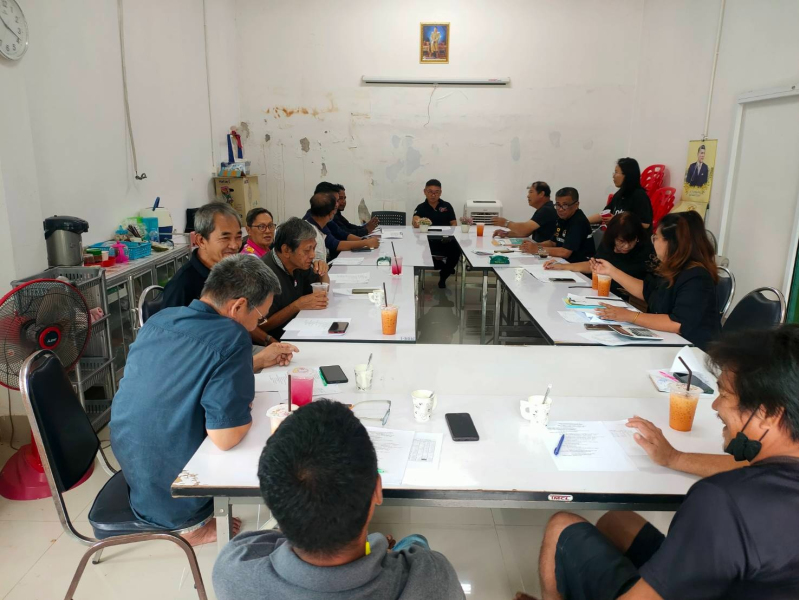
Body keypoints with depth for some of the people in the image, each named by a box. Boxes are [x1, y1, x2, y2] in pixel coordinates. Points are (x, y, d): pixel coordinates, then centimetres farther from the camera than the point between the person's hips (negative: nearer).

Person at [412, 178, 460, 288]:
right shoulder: (421, 207, 4)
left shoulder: (447, 206, 11)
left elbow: (454, 223, 9)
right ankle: (444, 267, 2)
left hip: (446, 240, 1)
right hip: (428, 241, -1)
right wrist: (417, 221, -41)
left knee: (456, 250, -30)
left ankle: (443, 276, 1)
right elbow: (414, 222, -15)